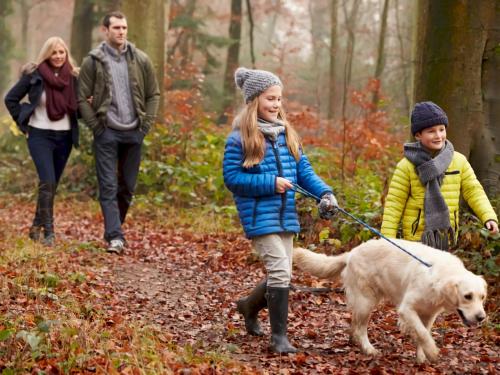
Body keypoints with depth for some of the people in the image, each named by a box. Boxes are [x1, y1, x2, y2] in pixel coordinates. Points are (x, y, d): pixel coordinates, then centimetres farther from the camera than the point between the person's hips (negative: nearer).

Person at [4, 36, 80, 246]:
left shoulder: (73, 77, 2)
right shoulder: (34, 75, -6)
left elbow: (77, 107, 12)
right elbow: (10, 99, 3)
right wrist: (23, 124, -1)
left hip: (65, 137, 4)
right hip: (40, 136, -4)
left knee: (52, 185, 11)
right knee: (47, 183, -17)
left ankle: (37, 227, 27)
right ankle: (48, 232, -12)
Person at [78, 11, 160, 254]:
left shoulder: (141, 60, 4)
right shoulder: (93, 61, -2)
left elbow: (153, 95, 10)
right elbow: (82, 98, -1)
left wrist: (146, 124, 1)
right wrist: (96, 126, -7)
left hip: (134, 133, 3)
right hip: (107, 133, -3)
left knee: (127, 187, 10)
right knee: (108, 187, -7)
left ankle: (113, 229, 25)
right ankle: (115, 236, -10)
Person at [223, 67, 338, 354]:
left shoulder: (286, 133, 10)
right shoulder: (241, 138, -9)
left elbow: (303, 169, 8)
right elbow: (232, 177, -10)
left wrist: (325, 192, -8)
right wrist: (270, 183, -16)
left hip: (286, 215, 7)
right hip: (260, 216, -7)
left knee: (282, 275, 13)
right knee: (280, 271, -14)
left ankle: (250, 307, 41)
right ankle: (279, 336, -5)